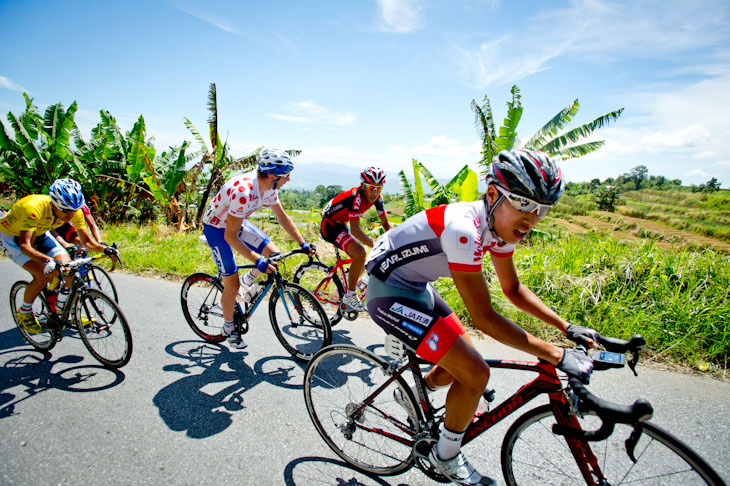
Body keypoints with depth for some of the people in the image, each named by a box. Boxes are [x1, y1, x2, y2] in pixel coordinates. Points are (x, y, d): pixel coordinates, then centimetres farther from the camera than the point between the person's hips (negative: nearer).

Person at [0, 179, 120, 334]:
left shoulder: (74, 211, -25)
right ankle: (24, 311, 6)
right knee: (43, 276, -22)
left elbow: (87, 241, -19)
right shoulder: (34, 208, -40)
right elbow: (24, 245, -45)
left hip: (38, 233, 5)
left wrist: (104, 249, -39)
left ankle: (61, 309, 10)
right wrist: (47, 260, -61)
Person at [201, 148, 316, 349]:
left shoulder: (269, 186, -14)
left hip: (238, 222, 7)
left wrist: (303, 244, -6)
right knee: (232, 285, -4)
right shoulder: (243, 192, -39)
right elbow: (230, 236, -36)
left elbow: (282, 216, -1)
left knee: (274, 255, -7)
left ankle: (248, 280, 21)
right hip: (217, 228, -7)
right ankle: (228, 327, 20)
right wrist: (257, 260, -41)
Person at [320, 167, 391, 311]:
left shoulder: (376, 197, -8)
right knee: (360, 253, -24)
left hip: (341, 225, 9)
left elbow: (385, 223, -2)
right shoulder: (355, 196, -31)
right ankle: (349, 296, -11)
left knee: (362, 261, 8)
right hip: (329, 225, -8)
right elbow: (355, 229, -36)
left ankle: (348, 287, 29)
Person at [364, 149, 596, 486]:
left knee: (461, 362, 14)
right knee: (475, 373, -11)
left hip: (416, 288, 9)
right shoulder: (463, 229, -33)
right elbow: (484, 319, -29)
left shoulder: (500, 224, -4)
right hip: (389, 294, -9)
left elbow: (513, 288, 8)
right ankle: (446, 457, 15)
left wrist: (567, 327, 3)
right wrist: (557, 356, -23)